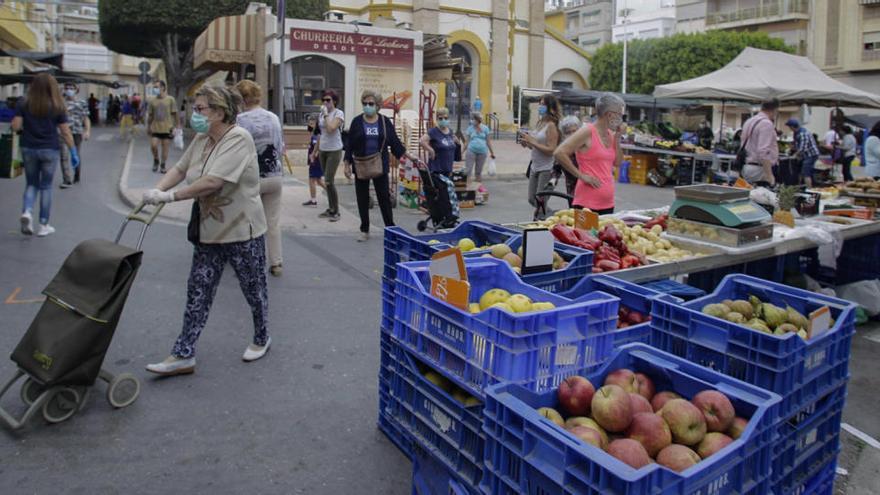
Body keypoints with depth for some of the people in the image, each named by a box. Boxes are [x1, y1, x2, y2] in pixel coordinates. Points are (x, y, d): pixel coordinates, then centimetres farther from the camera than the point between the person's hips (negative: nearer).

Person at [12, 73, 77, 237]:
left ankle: (27, 212, -8)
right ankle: (43, 225, 11)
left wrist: (26, 128, 17)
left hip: (28, 149, 1)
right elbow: (66, 132, -6)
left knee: (31, 183, 17)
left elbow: (15, 127, -5)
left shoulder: (23, 104, -2)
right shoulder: (57, 107, -5)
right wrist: (74, 152, 1)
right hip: (50, 150, -1)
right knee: (46, 186, 7)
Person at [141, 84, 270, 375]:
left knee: (254, 289, 11)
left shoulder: (238, 138, -21)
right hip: (209, 230, 8)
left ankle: (262, 339, 33)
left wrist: (170, 196, -24)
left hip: (241, 230, -7)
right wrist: (157, 190, -9)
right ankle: (183, 355, 13)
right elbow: (180, 168, 11)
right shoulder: (201, 139, 6)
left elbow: (213, 182, -29)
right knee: (198, 292, 7)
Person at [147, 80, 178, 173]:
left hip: (167, 128, -1)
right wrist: (149, 127, 9)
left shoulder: (170, 99, -2)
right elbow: (150, 115, 9)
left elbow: (174, 114, 1)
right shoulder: (152, 100, 3)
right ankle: (156, 160, 17)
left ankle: (162, 165, 20)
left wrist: (174, 127, -3)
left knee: (165, 148, 5)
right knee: (153, 146, -11)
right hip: (155, 128, 1)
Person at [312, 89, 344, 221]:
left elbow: (331, 128, -23)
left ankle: (335, 212, -2)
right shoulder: (321, 114, 11)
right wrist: (315, 151, 19)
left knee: (329, 181, -11)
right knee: (328, 182, 10)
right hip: (323, 151, 6)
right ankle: (330, 209, 19)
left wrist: (326, 114, -15)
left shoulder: (339, 113, -8)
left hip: (334, 151, -6)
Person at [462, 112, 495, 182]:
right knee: (468, 170, -7)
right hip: (471, 151, -2)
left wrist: (492, 152, 12)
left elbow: (488, 141, 10)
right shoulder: (470, 128, 3)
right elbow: (467, 142, 5)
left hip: (482, 152, 2)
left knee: (478, 171, 10)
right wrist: (462, 152, 1)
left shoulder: (485, 128, 6)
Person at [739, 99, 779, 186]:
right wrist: (769, 175, -24)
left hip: (746, 167, 10)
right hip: (758, 169, -10)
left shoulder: (749, 121, 14)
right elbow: (763, 152, -23)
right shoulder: (767, 124, -14)